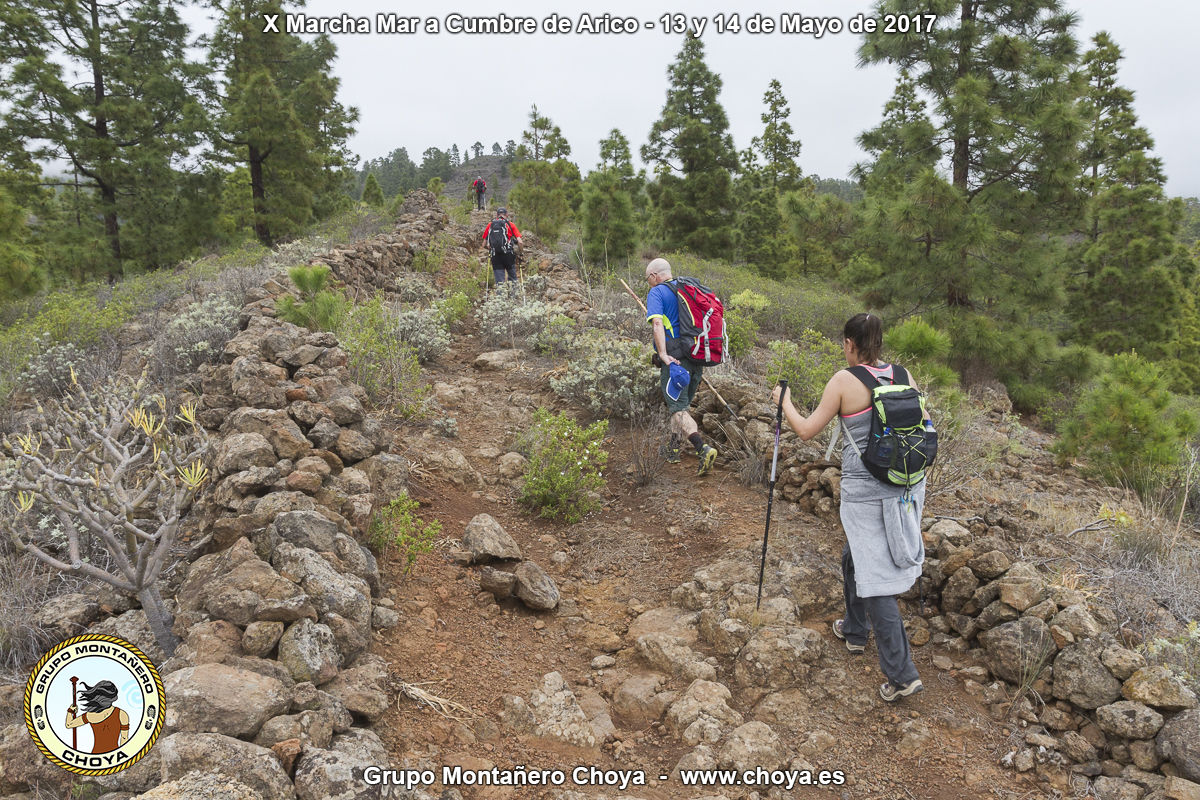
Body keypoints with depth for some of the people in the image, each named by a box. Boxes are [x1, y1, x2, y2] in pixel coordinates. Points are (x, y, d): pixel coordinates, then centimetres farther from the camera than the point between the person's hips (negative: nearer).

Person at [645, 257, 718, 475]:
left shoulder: (656, 293, -2)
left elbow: (657, 323, -17)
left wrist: (664, 355, -24)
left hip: (675, 357, -7)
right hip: (698, 357, 7)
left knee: (678, 409, -8)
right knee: (682, 404, 20)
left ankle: (704, 449, -25)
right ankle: (673, 449, 30)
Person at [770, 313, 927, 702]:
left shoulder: (844, 381, -11)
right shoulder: (902, 375, 3)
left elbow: (806, 430, -6)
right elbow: (925, 427, 9)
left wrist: (784, 402, 10)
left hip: (866, 492, -6)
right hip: (907, 486, 7)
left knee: (876, 579, 0)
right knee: (854, 557, 26)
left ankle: (902, 675, 1)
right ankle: (855, 630, 43)